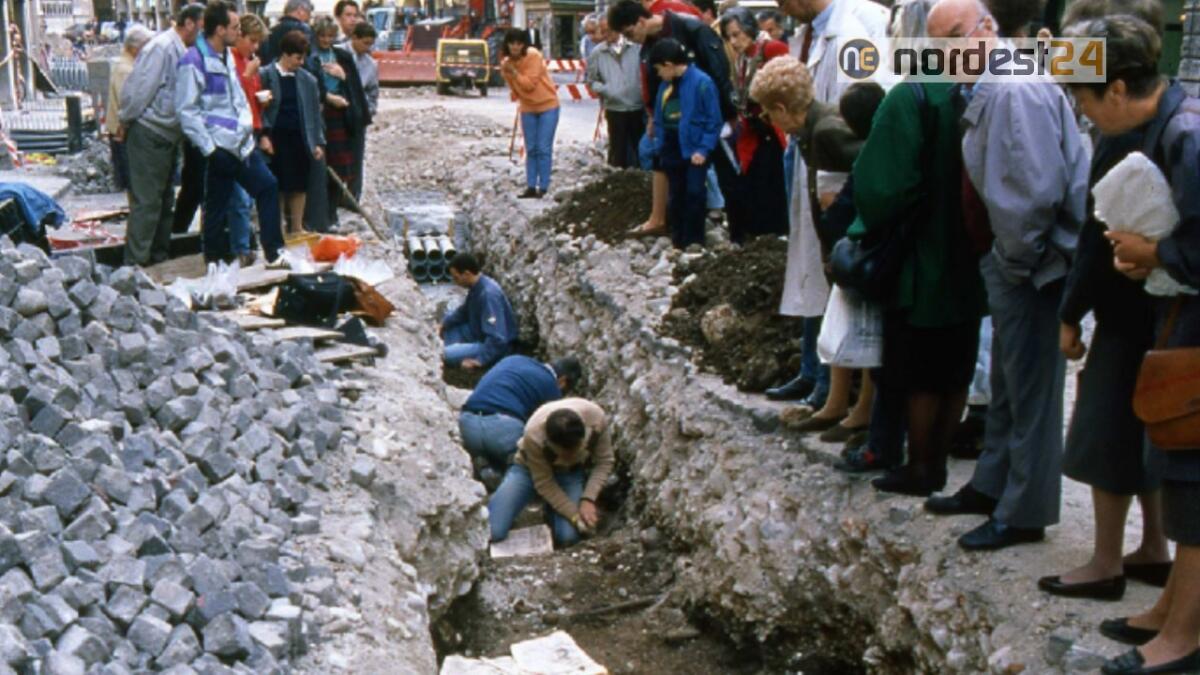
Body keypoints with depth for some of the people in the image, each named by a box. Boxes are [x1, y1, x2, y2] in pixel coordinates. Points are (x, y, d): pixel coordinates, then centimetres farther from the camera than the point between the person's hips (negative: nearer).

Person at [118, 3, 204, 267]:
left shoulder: (182, 51, 11)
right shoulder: (162, 48, -16)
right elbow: (139, 89, -17)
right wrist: (127, 121, -8)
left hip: (167, 136, 9)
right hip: (149, 134, -9)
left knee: (164, 199, 15)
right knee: (146, 200, -7)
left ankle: (158, 256, 25)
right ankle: (135, 263, -4)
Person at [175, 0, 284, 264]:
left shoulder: (227, 56, 12)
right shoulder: (193, 61, -14)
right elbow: (187, 111, -16)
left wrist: (247, 127, 12)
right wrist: (209, 149, -18)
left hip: (241, 142, 8)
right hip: (219, 148, -8)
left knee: (268, 187, 7)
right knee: (217, 207, 1)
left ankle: (274, 252, 15)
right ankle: (215, 263, 14)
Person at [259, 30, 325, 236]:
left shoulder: (308, 80, 9)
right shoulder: (266, 76, -2)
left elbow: (315, 113, 12)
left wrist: (318, 142, 7)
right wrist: (264, 134, -11)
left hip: (301, 139, 4)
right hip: (277, 138, -4)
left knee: (300, 186, 8)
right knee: (278, 186, 0)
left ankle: (297, 228, 18)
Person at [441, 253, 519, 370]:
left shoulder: (488, 293, -29)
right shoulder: (476, 286, 0)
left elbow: (497, 337, -33)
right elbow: (465, 312, 21)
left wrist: (481, 360, -29)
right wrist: (445, 322, 8)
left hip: (497, 346, -10)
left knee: (447, 355, -22)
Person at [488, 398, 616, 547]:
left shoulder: (597, 418, -33)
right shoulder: (534, 435, -37)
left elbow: (604, 462, -17)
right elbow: (544, 484, -23)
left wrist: (588, 499, -29)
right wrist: (575, 515, -27)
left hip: (571, 472, 2)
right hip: (530, 468, -2)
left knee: (567, 537, -21)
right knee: (492, 532, -18)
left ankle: (552, 507, 13)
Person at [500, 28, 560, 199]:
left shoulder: (533, 56, -17)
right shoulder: (507, 62, 0)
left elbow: (530, 83, -20)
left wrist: (514, 72, -22)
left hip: (547, 105, -6)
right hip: (527, 108, 6)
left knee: (544, 149, -8)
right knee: (531, 149, 7)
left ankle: (543, 188, -6)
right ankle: (531, 187, 10)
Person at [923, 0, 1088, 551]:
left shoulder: (1016, 92, -22)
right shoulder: (985, 93, 10)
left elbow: (1038, 190, -29)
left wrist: (1013, 259, -17)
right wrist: (1002, 259, 12)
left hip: (1034, 266, -10)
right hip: (1010, 262, 10)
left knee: (1030, 391, 2)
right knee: (1006, 385, 22)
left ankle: (1024, 514, 14)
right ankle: (992, 486, 37)